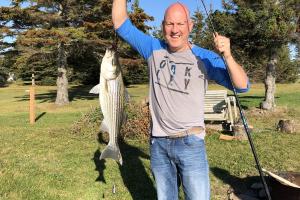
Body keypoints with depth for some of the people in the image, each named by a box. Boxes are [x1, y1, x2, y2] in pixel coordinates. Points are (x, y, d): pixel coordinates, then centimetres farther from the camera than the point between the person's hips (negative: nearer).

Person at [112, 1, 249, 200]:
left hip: (191, 144, -2)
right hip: (158, 144, 3)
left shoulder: (204, 58, -5)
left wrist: (228, 56, -26)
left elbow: (242, 86, -10)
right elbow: (121, 24, 2)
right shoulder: (153, 49, 2)